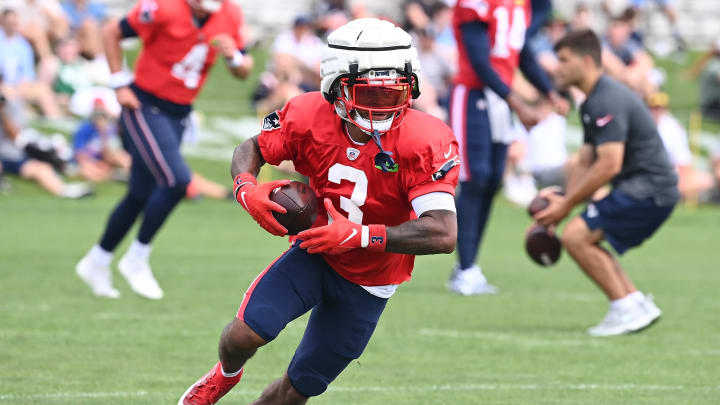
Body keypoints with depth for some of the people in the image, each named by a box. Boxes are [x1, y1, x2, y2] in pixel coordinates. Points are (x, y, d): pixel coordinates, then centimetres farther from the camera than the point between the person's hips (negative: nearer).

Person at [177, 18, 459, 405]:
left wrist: (359, 235, -40)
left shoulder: (425, 143, -29)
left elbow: (443, 235, -35)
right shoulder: (310, 116, -20)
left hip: (366, 284, -1)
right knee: (247, 332, -22)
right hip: (315, 253, 1)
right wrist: (247, 188, -23)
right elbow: (251, 149, 0)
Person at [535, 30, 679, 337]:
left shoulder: (608, 101, -17)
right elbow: (585, 164, 18)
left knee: (575, 236, -15)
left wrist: (568, 204, -17)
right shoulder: (591, 104, 17)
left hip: (647, 190, -11)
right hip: (641, 188, 11)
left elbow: (609, 165, -24)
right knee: (583, 239, 15)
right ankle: (638, 304, 15)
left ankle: (627, 309, -11)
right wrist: (562, 202, 4)